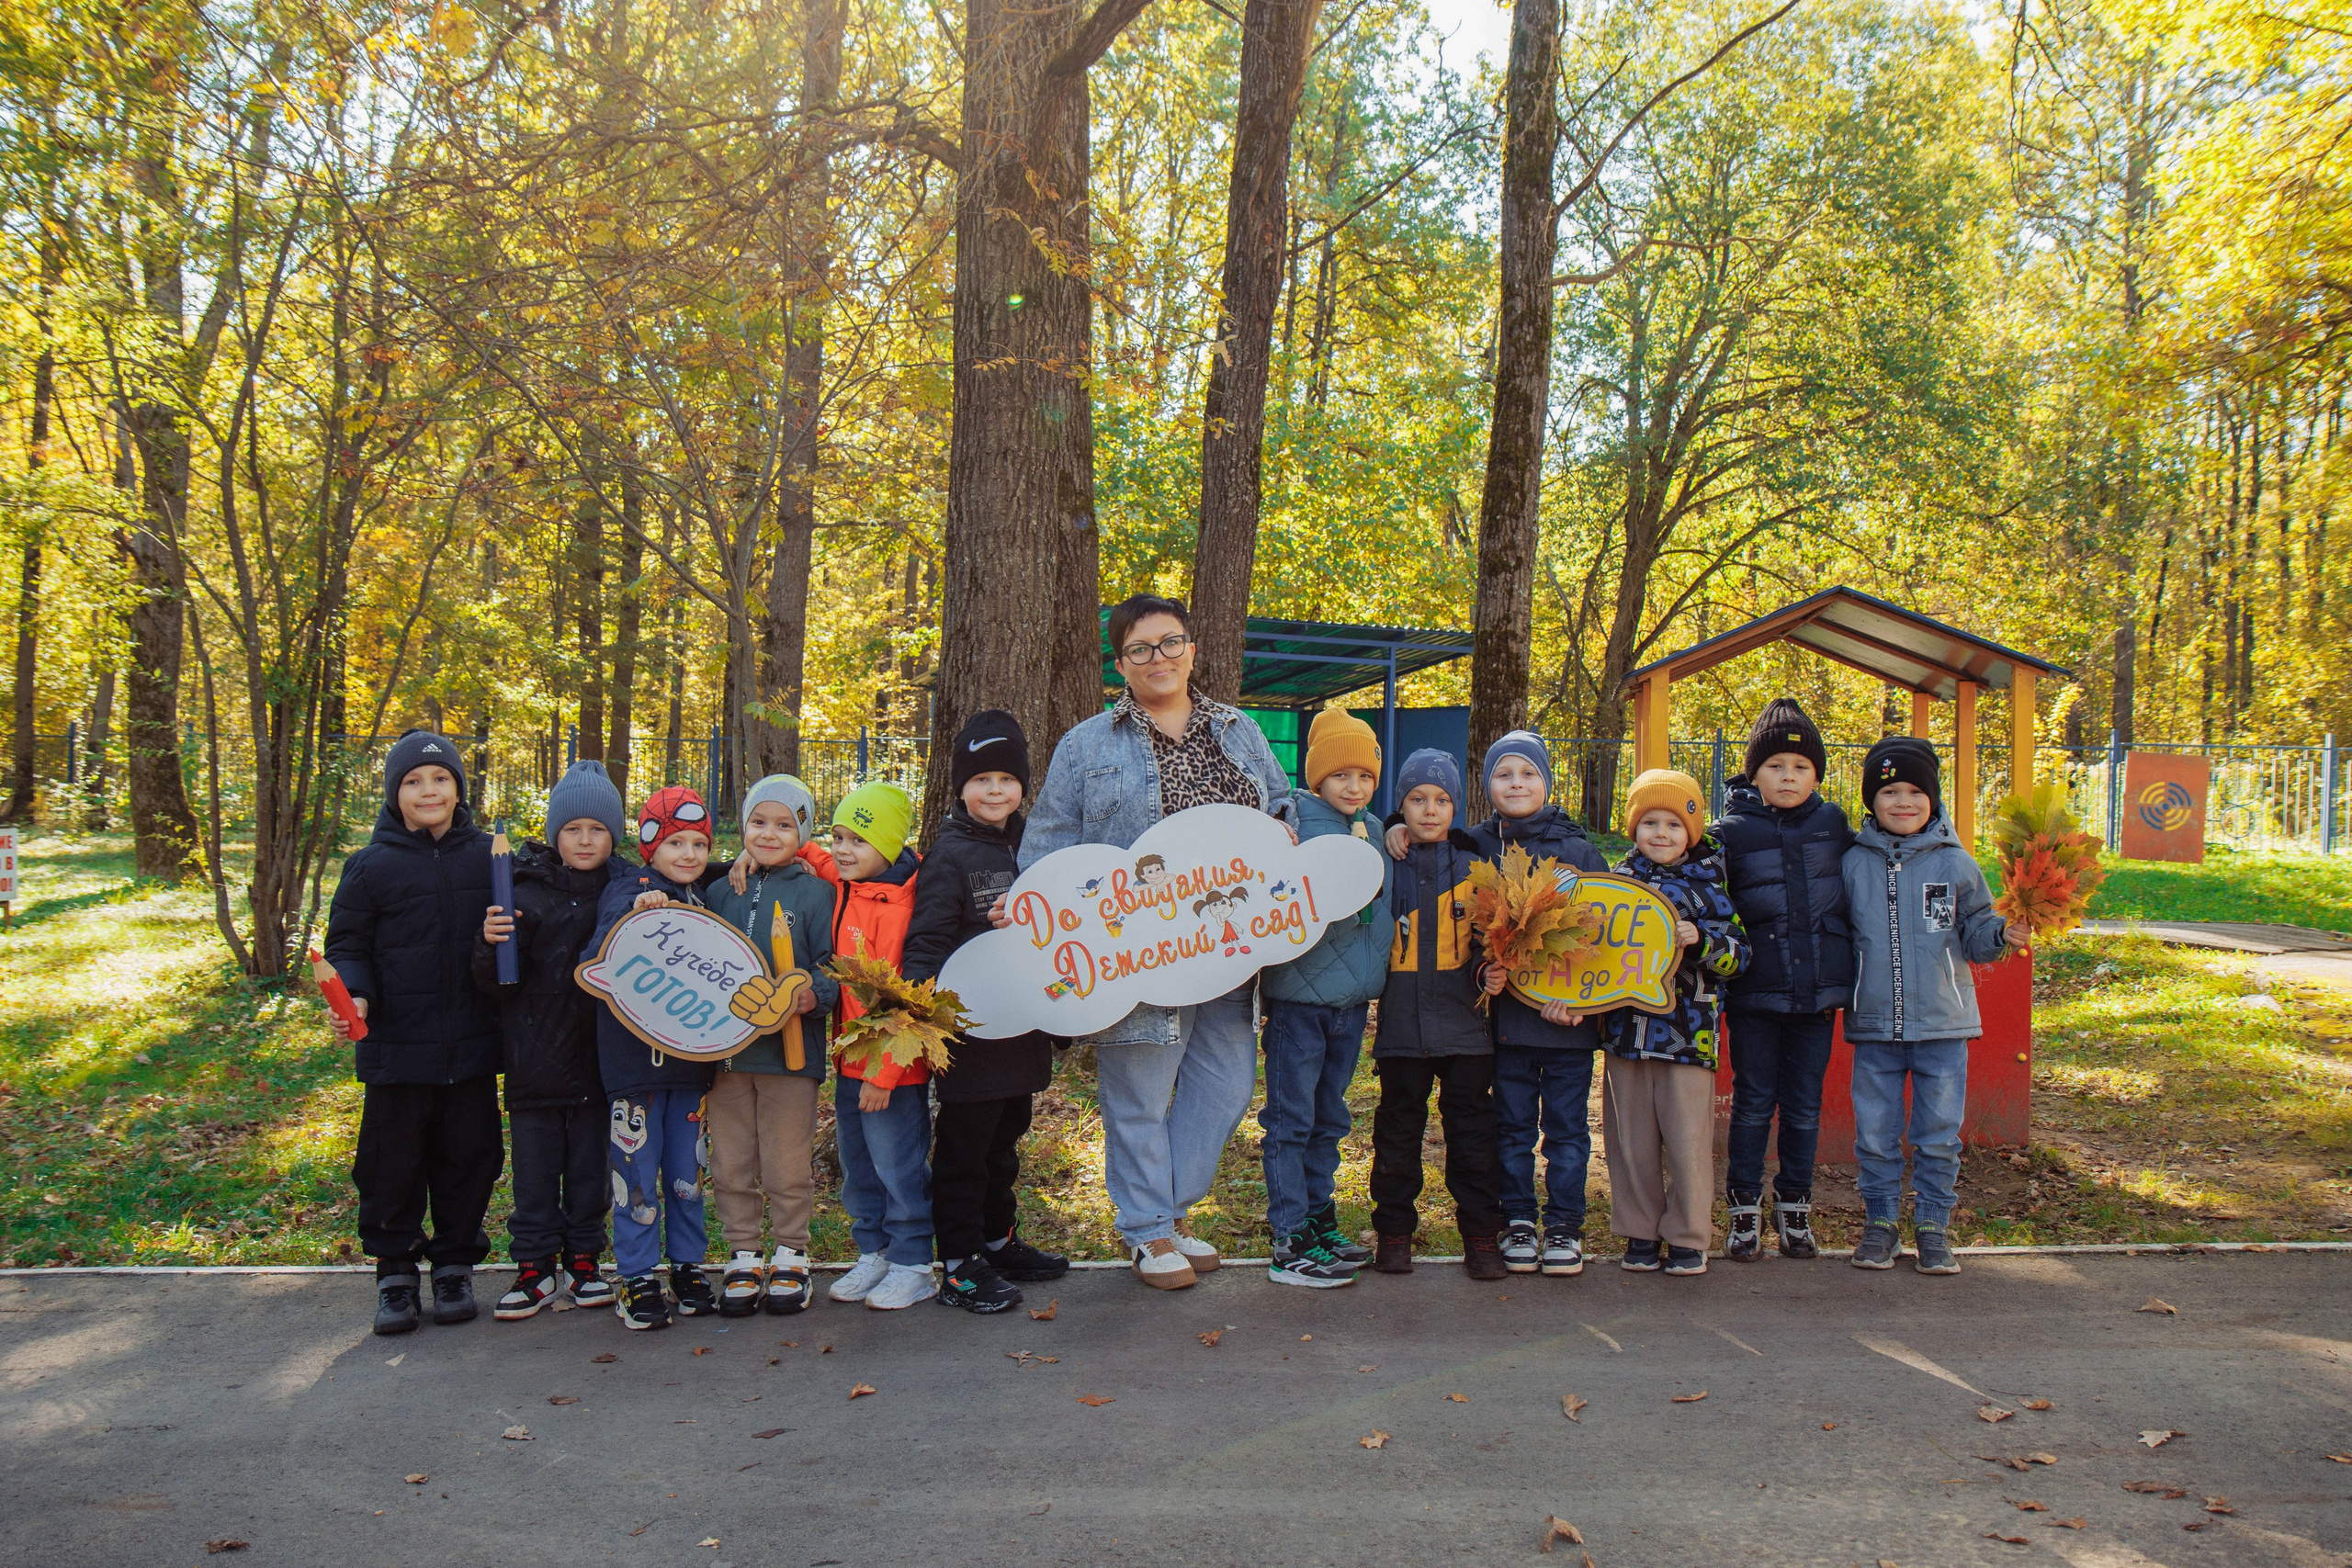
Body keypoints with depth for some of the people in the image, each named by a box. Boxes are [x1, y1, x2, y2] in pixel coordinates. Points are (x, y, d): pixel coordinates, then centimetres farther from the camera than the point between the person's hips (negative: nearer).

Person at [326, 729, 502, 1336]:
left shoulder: (488, 857, 4)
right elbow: (347, 944, 2)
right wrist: (354, 996, -15)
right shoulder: (371, 866, -1)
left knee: (468, 1159, 10)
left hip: (471, 1047, 1)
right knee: (392, 1164, 6)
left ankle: (455, 1267, 25)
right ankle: (395, 1273, 21)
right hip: (396, 1047, -1)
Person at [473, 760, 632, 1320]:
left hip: (597, 1060, 2)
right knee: (535, 1170, 7)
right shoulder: (529, 893, -5)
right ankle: (535, 1267, 17)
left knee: (590, 1168, 11)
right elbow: (497, 983, -3)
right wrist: (491, 943, -24)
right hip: (535, 1061, -1)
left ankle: (583, 1262, 24)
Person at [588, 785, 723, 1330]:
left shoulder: (705, 897, 11)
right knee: (637, 1170, 1)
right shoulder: (627, 892, -5)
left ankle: (688, 1265, 25)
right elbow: (592, 963, -19)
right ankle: (638, 1277, 11)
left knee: (688, 1169, 12)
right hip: (635, 1056, -5)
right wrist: (633, 916, -32)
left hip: (691, 1058, 5)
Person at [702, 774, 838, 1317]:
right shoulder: (720, 892, 12)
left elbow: (831, 966, -5)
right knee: (731, 1165, 9)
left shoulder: (814, 892, 0)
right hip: (725, 1050, 4)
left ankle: (791, 1258, 18)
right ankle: (744, 1258, 22)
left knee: (787, 1166, 3)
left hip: (789, 1050, -4)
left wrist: (814, 994, -23)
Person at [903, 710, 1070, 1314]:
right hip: (971, 1031, -7)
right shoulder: (950, 854, -11)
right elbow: (927, 940, -16)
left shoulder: (1028, 846, 11)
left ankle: (999, 1241, 35)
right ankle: (960, 1266, 11)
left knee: (1005, 1138, 20)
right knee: (963, 1146, 2)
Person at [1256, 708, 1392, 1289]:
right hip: (1299, 996, -7)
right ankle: (1290, 1242, 6)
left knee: (1329, 1120, 17)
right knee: (1290, 1121, 0)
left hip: (1352, 1000, 7)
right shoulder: (1291, 822, -9)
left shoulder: (1375, 831, 12)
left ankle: (1319, 1220, 28)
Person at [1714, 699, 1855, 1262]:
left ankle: (1794, 1205, 25)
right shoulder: (1731, 833, -4)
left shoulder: (1833, 823, 5)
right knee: (1753, 1103, 6)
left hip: (1818, 992, 2)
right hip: (1756, 992, -2)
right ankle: (1744, 1207, 18)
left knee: (1804, 1105, 10)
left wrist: (1850, 978, 11)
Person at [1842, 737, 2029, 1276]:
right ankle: (1881, 1222, 22)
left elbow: (1974, 935, 5)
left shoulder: (1955, 862, 1)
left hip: (1943, 1026, -1)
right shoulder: (1854, 863, 3)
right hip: (1874, 1026, 1)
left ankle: (1933, 1226, 20)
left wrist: (2004, 933, -15)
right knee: (1875, 1134, 7)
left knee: (1939, 1134, 6)